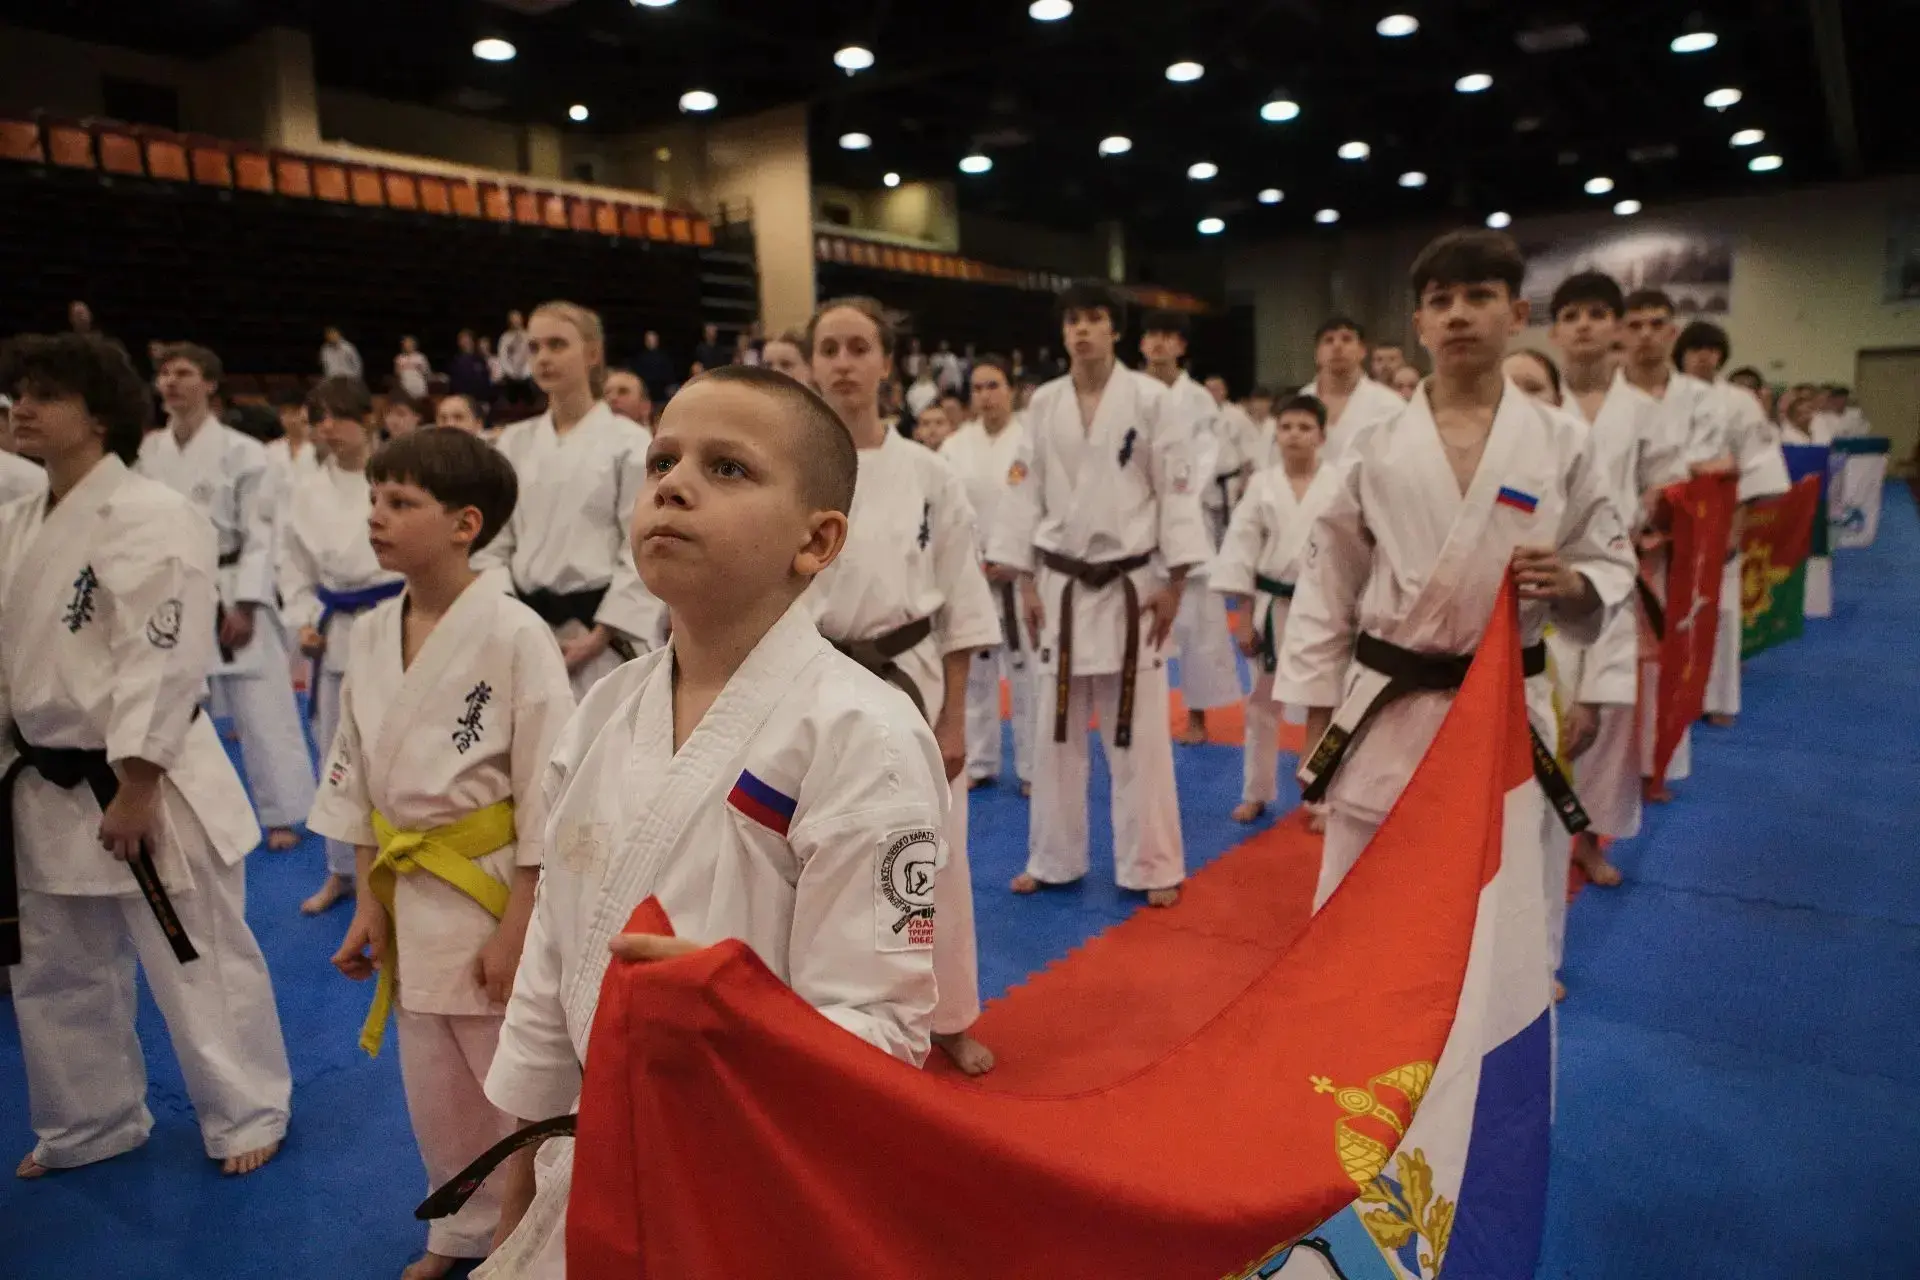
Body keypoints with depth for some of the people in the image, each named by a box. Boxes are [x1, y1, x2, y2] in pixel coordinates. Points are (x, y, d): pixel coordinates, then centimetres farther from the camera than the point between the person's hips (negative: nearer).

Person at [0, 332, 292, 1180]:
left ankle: (247, 1117, 24)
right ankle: (88, 1126, 40)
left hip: (143, 781, -8)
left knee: (199, 965, 5)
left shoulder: (151, 519, -17)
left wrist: (138, 790, -21)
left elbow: (162, 663, -21)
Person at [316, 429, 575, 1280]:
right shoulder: (371, 635, 1)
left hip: (495, 887, -6)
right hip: (411, 891, 7)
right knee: (434, 1090, 21)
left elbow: (547, 791, -17)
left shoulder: (514, 634, -19)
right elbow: (356, 777, 10)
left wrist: (518, 926, -15)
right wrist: (368, 899, 9)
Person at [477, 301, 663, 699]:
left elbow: (643, 551, -8)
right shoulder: (514, 442, 10)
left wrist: (599, 637, -13)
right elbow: (493, 544, 10)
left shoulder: (630, 442, -4)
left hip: (598, 627, -4)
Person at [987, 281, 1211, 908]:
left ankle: (1152, 867, 17)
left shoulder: (1150, 398, -5)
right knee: (1057, 728, 10)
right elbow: (1025, 494, 5)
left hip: (1131, 584, -3)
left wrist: (1173, 584, -8)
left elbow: (1178, 491, -5)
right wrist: (1026, 582, 2)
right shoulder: (1043, 404, 4)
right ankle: (1053, 858, 25)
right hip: (1062, 585, 3)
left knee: (1139, 732, 2)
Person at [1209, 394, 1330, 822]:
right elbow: (1242, 550, -1)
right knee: (1263, 702, 12)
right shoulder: (1261, 484, -1)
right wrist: (1243, 617, -4)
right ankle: (1256, 793, 28)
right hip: (1272, 606, 2)